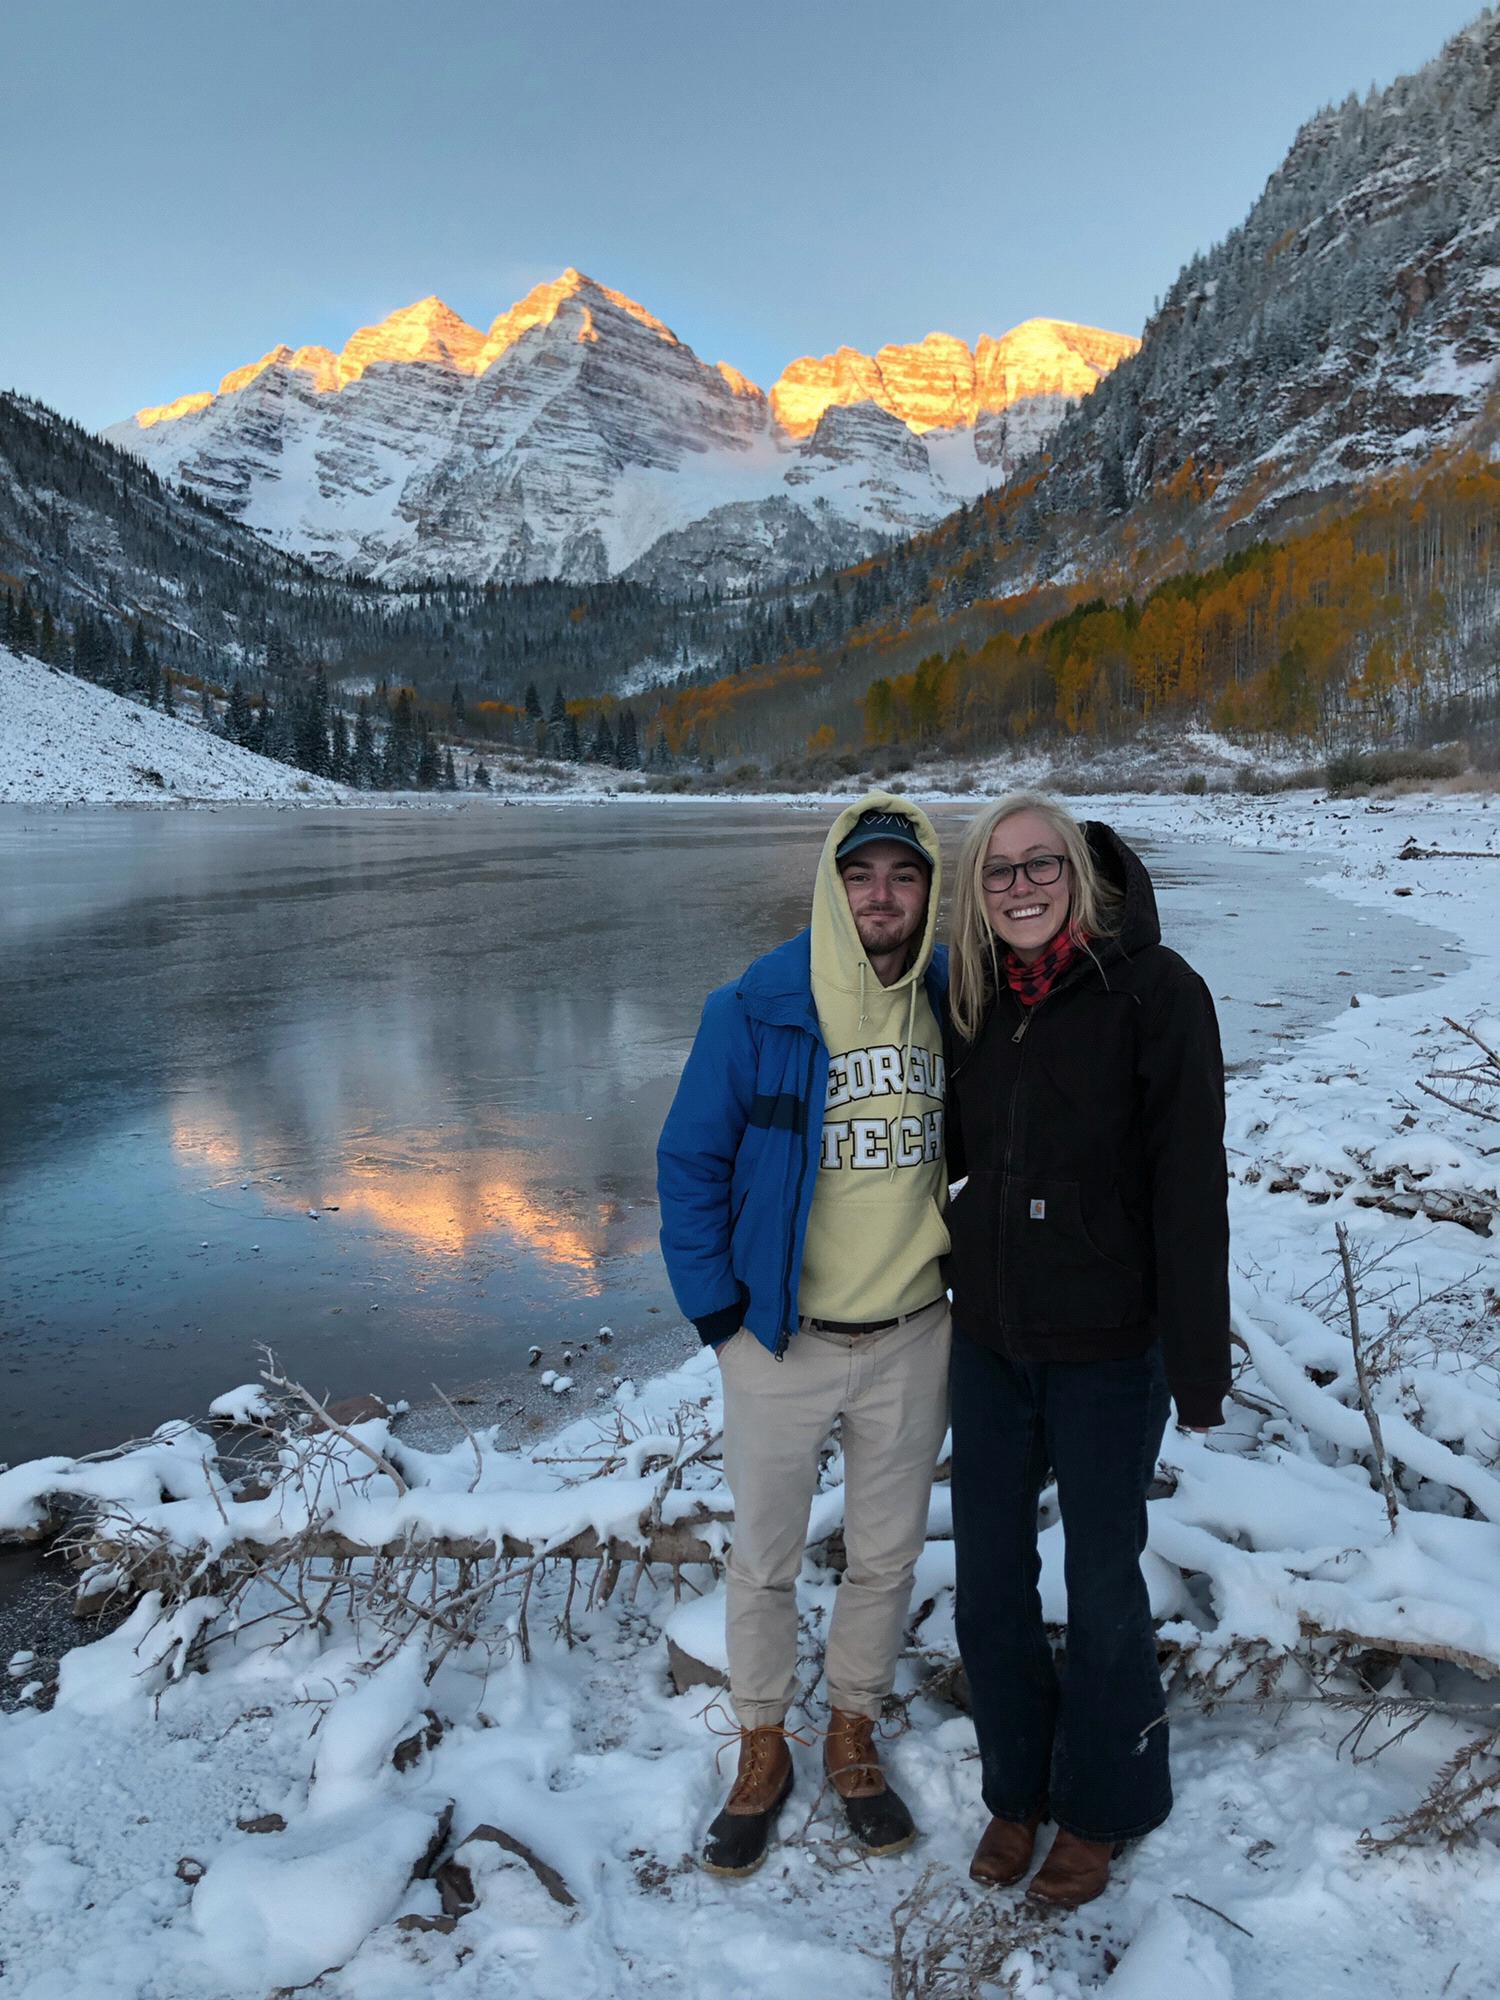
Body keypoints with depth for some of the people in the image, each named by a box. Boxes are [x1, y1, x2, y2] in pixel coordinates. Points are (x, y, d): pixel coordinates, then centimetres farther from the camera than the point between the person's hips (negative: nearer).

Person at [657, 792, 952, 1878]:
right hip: (780, 1340, -2)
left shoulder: (955, 1003, -4)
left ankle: (854, 1734, 41)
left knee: (887, 1554, 18)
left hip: (913, 1338, 3)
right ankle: (762, 1748, 37)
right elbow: (691, 1161, -7)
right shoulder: (754, 1011, -14)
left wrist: (968, 1271, 8)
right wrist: (715, 1306, -8)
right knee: (764, 1559, 14)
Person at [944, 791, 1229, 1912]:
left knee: (1102, 1584, 13)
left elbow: (1190, 1187, -14)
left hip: (1108, 1354, -5)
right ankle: (1018, 1786, 40)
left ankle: (1104, 1802, 38)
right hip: (988, 1344, 5)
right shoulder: (976, 1001, 3)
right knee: (989, 1582, 15)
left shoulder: (1153, 990, -13)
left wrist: (1199, 1363, -14)